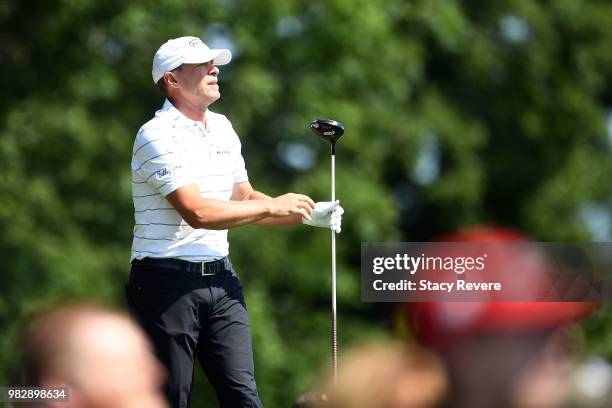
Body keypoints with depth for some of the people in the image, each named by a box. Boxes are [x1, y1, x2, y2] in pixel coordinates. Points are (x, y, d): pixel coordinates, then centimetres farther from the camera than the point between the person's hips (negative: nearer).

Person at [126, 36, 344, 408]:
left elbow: (244, 199, 20)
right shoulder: (157, 135, -13)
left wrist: (306, 214, 5)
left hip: (221, 279, 7)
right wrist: (273, 207, -16)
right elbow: (197, 212, -22)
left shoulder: (223, 127, 13)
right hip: (168, 282, -7)